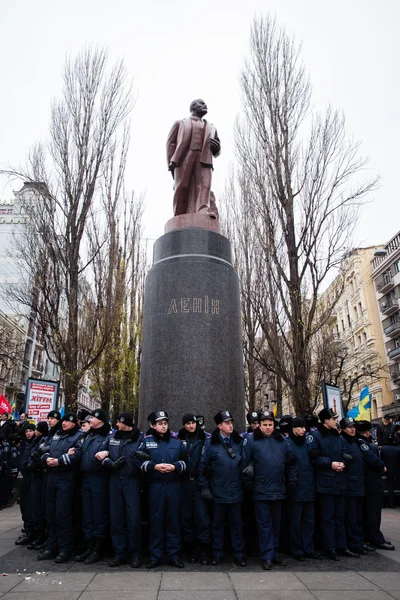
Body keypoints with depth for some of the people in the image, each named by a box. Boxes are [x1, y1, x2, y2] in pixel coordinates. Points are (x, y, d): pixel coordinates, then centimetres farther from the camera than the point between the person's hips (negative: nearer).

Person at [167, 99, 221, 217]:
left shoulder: (211, 127, 34)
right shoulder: (180, 123, 26)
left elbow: (216, 152, 29)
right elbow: (171, 143, 13)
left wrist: (217, 148, 3)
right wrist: (171, 164, -5)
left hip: (204, 162, 2)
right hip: (183, 160, -2)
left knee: (204, 187, -23)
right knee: (182, 189, -15)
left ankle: (204, 212, -42)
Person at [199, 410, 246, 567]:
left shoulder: (239, 441, 1)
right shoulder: (211, 443, -7)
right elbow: (203, 465, -4)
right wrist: (204, 487, -4)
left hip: (236, 491, 2)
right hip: (218, 492, -1)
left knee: (236, 523, 11)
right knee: (217, 523, 12)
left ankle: (239, 554, 24)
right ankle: (217, 554, 27)